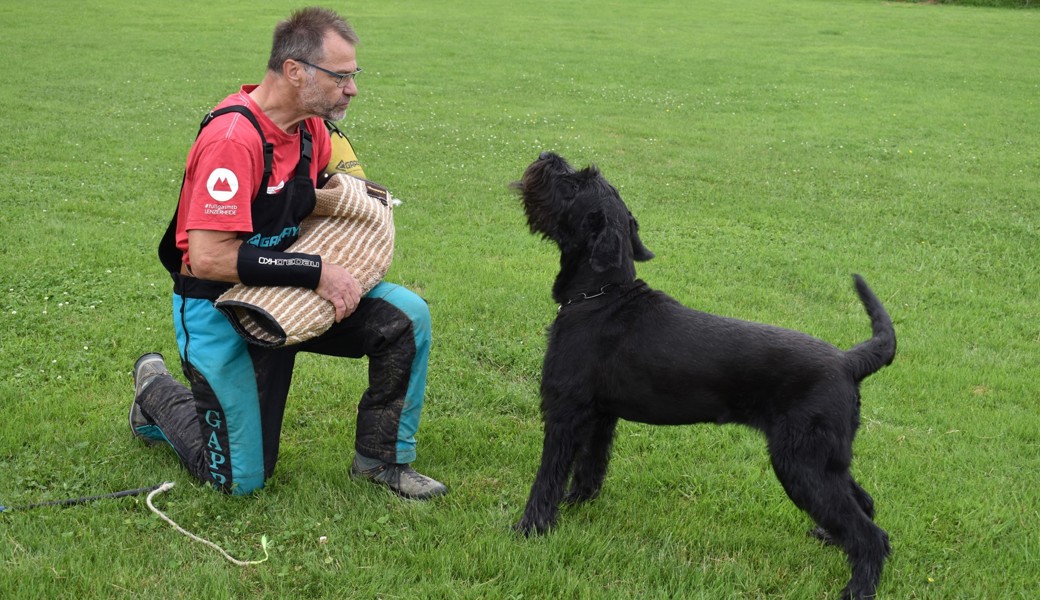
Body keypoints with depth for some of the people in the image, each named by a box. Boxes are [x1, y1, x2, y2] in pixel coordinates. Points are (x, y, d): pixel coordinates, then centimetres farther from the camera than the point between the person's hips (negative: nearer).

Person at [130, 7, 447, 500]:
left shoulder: (311, 127, -1)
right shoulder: (232, 138, -27)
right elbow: (208, 258, -32)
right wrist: (316, 271, -29)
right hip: (219, 309, -7)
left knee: (406, 316, -11)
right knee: (243, 479, 1)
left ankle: (381, 459, 5)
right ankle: (157, 393, 28)